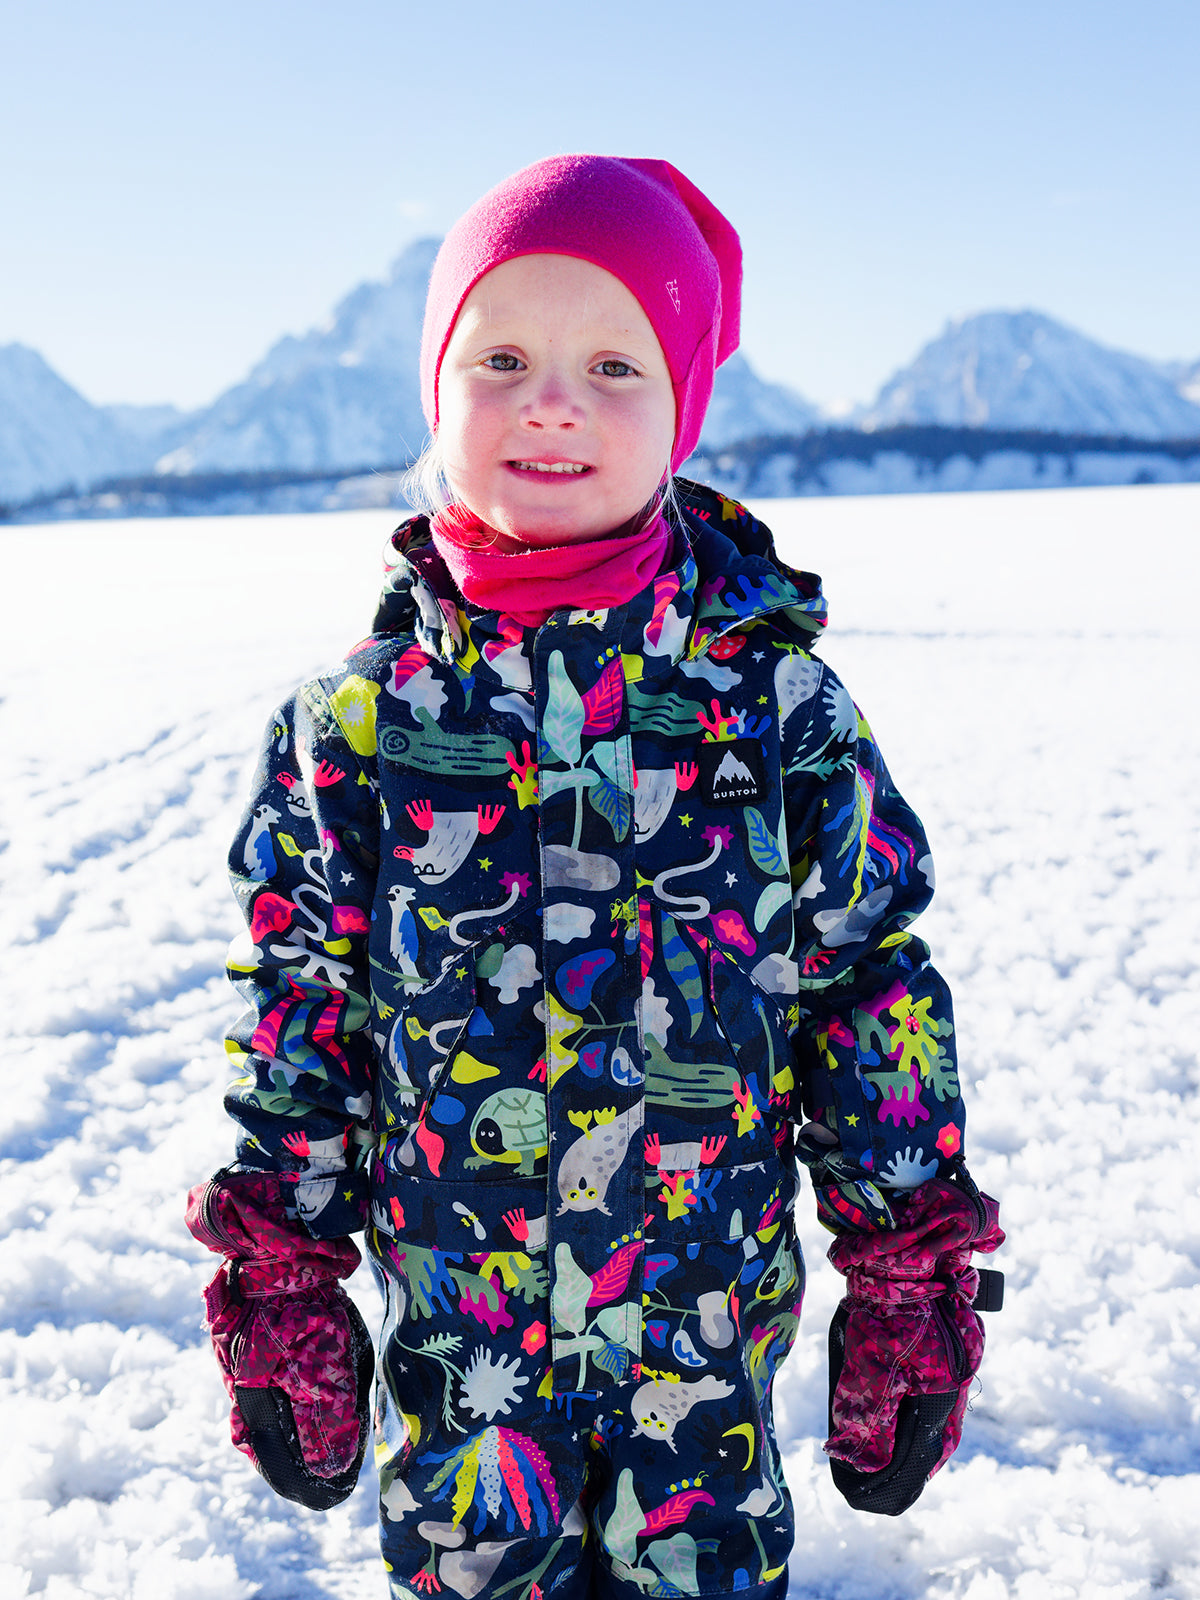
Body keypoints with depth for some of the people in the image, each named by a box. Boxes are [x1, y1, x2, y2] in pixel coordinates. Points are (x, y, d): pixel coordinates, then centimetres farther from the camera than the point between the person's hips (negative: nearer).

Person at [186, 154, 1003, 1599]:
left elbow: (877, 989, -3)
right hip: (451, 1317, 1)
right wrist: (278, 1286, 2)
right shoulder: (356, 720, -7)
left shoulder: (776, 700, -9)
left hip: (712, 1315, 0)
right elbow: (300, 1002, 1)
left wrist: (909, 1281, -1)